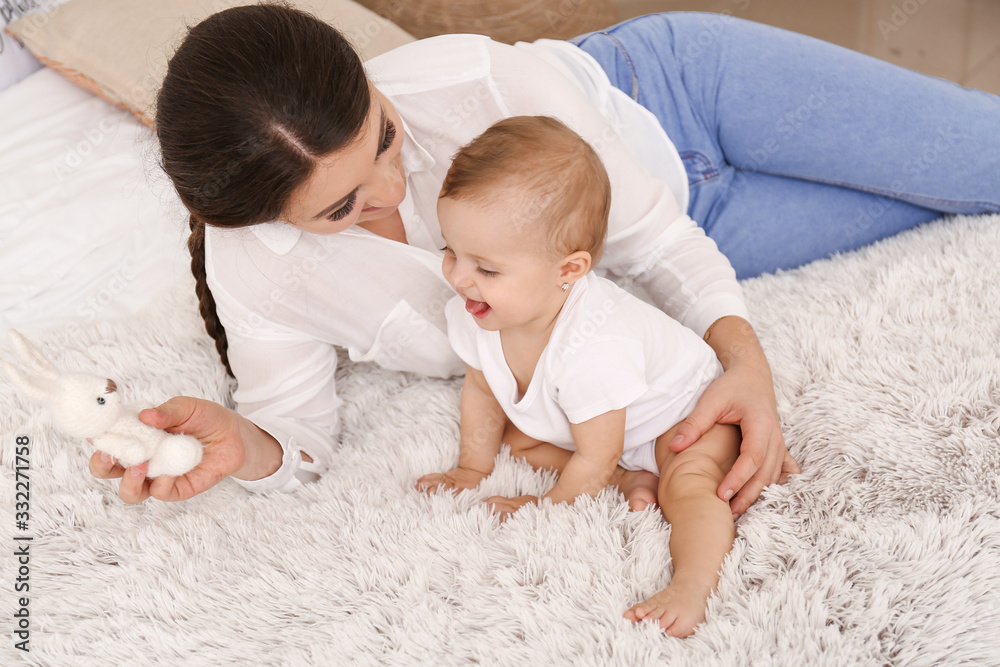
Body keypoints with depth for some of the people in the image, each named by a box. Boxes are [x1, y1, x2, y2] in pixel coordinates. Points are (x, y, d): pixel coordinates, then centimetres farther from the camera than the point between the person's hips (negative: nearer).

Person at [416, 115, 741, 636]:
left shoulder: (591, 351, -45)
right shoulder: (474, 313, -22)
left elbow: (594, 462, -30)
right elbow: (481, 388, 0)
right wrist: (473, 469, 5)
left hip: (684, 408, -8)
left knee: (687, 486, -30)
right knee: (521, 446, -2)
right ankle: (642, 477, -7)